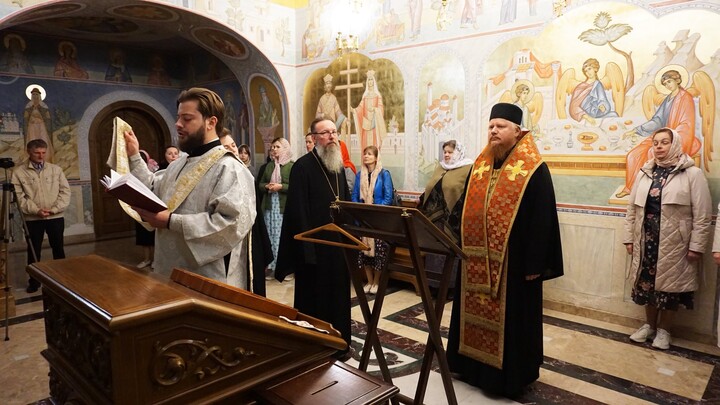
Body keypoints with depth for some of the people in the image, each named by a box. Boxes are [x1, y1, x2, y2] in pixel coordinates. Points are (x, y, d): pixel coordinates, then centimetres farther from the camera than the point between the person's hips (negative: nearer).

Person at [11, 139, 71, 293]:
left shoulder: (55, 169, 4)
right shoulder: (19, 171, -2)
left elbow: (65, 191, 1)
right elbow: (18, 196, -6)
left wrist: (54, 209, -11)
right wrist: (36, 210, -17)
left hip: (55, 217, 1)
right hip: (32, 218, -1)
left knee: (58, 249, 10)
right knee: (33, 251, 8)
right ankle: (34, 281, 21)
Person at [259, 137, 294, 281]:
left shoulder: (291, 166, -3)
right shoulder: (269, 165, 15)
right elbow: (260, 184, 19)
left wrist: (281, 186, -15)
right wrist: (267, 186, -2)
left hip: (285, 207, -5)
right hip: (269, 206, 5)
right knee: (271, 236, 6)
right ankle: (272, 266, 13)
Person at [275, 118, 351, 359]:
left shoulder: (339, 166, 11)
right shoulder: (303, 166, -13)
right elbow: (297, 210, -18)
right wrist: (306, 247, -21)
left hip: (338, 242, 7)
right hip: (314, 245, -7)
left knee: (338, 294, 16)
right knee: (313, 298, 6)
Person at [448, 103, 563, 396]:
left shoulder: (533, 170, -10)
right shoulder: (479, 166, 8)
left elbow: (543, 221, -13)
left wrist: (535, 264, -15)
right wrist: (463, 248, 10)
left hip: (513, 261, -6)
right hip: (477, 259, 6)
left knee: (510, 319, 7)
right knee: (477, 314, 16)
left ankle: (511, 375, 25)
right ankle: (474, 366, 33)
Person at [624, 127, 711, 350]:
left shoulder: (692, 174, -6)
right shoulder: (645, 173, 6)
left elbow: (702, 214, -7)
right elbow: (632, 208, 9)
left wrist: (696, 246, -10)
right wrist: (629, 237, 6)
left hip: (674, 242, -3)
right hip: (646, 240, 4)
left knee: (669, 284, 7)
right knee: (648, 282, 12)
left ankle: (663, 330, 25)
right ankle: (650, 325, 30)